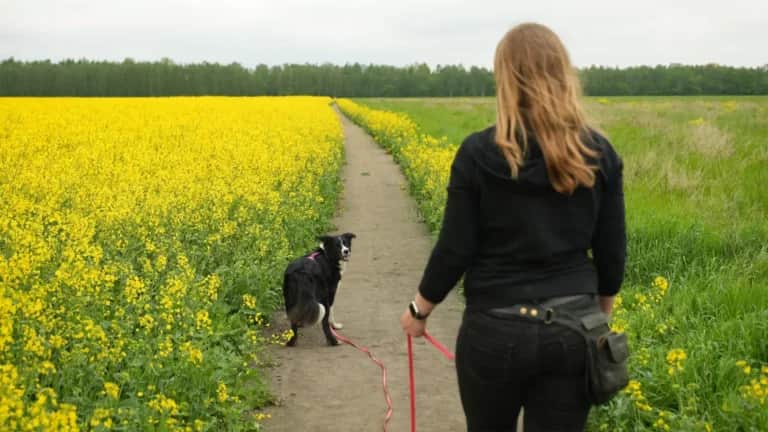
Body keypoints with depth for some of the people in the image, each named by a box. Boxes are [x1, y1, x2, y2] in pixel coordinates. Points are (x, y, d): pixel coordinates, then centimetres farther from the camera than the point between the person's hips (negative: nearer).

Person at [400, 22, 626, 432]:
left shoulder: (479, 153, -11)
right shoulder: (600, 153, -2)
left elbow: (455, 251, -9)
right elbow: (612, 253, 3)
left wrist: (419, 310, 8)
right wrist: (600, 316, 21)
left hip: (496, 330, -2)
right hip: (573, 330, 2)